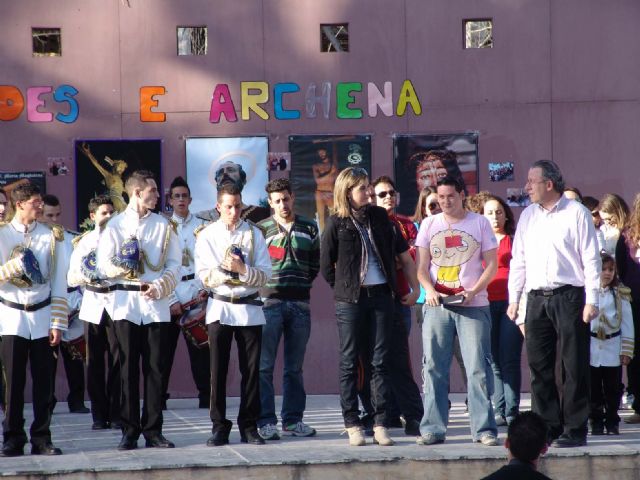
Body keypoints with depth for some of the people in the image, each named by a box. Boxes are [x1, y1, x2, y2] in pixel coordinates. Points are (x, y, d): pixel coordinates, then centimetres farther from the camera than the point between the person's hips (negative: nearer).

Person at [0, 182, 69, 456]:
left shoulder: (51, 236, 4)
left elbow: (59, 284, 3)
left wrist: (58, 324, -2)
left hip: (42, 317, 1)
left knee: (43, 382, 1)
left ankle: (41, 439, 7)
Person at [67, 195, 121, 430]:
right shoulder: (84, 241, 13)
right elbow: (71, 278, 9)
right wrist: (86, 278, -11)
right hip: (93, 304, 2)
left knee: (116, 359, -6)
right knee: (95, 361, 1)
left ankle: (115, 414, -1)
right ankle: (99, 415, 8)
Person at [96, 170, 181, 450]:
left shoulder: (163, 225, 9)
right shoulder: (116, 225, 5)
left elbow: (174, 264, 4)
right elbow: (103, 266, -1)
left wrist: (158, 287, -12)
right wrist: (124, 271, -18)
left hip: (156, 304, 1)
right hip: (125, 303, -1)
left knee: (155, 368, 1)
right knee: (129, 369, 0)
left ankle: (153, 430, 6)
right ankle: (129, 430, 4)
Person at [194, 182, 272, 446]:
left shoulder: (254, 234, 6)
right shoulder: (207, 236, 5)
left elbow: (265, 275, -1)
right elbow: (204, 276, -3)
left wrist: (242, 269, -17)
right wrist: (224, 269, -19)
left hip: (249, 308, 1)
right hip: (219, 308, -1)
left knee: (251, 370, 1)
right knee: (218, 370, 0)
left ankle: (249, 426, 8)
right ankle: (219, 427, 6)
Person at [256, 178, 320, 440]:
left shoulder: (309, 229, 12)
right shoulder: (261, 229, 4)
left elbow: (315, 263, 16)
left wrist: (303, 284, 7)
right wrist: (263, 285, -5)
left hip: (300, 303, 3)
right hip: (270, 302, -3)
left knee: (295, 367, 8)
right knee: (265, 366, -5)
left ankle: (293, 419, 13)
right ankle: (266, 421, -3)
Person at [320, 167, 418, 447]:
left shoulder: (379, 216, 8)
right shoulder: (337, 223, -1)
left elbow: (403, 252, 13)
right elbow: (326, 267, 3)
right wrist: (344, 288, 3)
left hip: (381, 295, 3)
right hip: (350, 300, -3)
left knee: (379, 361, 2)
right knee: (350, 363, 2)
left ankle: (380, 423, 3)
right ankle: (352, 425, 5)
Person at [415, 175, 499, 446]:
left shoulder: (479, 223, 6)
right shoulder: (429, 225, 11)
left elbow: (492, 264, 4)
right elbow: (421, 266, 9)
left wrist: (473, 291, -11)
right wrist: (430, 290, -11)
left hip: (473, 305, -2)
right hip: (437, 305, 2)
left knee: (478, 368, -6)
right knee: (433, 368, 2)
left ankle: (484, 429, -3)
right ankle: (433, 429, 6)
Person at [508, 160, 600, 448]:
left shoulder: (577, 214, -2)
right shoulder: (528, 216, 14)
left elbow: (591, 259, -4)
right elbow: (518, 260, 17)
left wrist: (591, 300, -9)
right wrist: (513, 299, 11)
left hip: (569, 296, -5)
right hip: (537, 299, 5)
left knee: (574, 366, -3)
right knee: (539, 366, 4)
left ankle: (575, 429, 0)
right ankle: (547, 427, 10)